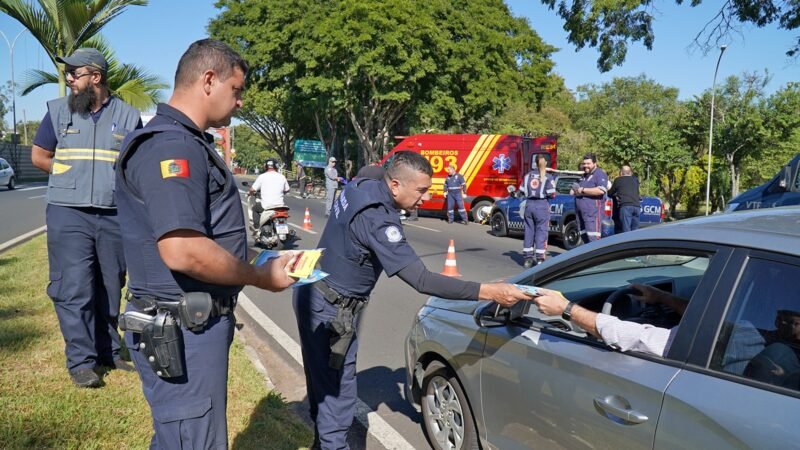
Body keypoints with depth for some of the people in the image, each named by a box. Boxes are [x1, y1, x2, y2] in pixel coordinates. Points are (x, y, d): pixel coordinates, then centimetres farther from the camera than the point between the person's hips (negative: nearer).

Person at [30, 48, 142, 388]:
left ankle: (108, 351, 20)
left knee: (110, 287, 8)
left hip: (114, 216, 1)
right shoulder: (58, 110, 7)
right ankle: (80, 361, 2)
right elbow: (39, 156, 12)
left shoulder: (127, 115, 6)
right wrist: (71, 177, 5)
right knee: (74, 289, -4)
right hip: (68, 214, -1)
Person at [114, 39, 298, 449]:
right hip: (180, 330, -11)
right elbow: (183, 251, -30)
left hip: (195, 322, 11)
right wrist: (260, 277, -16)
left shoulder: (186, 142, 15)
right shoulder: (171, 145, -19)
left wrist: (260, 264, 13)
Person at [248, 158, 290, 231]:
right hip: (280, 205, 2)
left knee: (255, 208, 27)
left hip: (267, 206, -2)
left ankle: (256, 228, 19)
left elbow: (252, 190, 0)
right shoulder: (282, 177, 5)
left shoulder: (262, 176, -3)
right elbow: (287, 190, 15)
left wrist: (249, 192, 23)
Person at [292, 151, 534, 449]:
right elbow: (421, 280, -36)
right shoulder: (377, 220, -32)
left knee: (323, 376, 23)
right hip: (331, 309, -10)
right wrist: (488, 292, -38)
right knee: (338, 388, 0)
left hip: (314, 294, 10)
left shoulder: (364, 186, -5)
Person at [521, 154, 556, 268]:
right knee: (541, 231, 2)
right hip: (542, 205, -4)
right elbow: (551, 194, -10)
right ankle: (540, 259, 1)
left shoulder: (528, 175, 6)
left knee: (529, 231, 10)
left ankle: (528, 258, 15)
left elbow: (522, 191, 5)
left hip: (529, 204, 4)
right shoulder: (548, 177, -6)